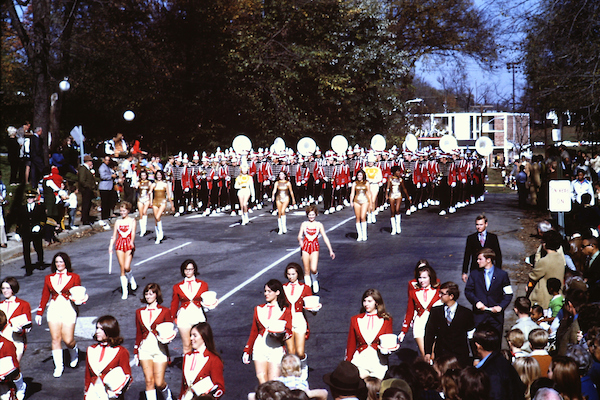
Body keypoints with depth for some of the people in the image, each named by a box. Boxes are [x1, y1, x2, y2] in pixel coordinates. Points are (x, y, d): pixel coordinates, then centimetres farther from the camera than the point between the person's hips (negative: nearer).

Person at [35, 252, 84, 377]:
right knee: (55, 339, -2)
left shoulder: (74, 277, 4)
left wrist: (78, 301, -14)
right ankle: (58, 366, 8)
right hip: (54, 309, 2)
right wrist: (39, 313, 15)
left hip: (69, 310, -2)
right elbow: (45, 296, 16)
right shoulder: (49, 278, 11)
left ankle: (74, 353, 29)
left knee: (68, 340, -5)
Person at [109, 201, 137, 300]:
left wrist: (132, 242, -29)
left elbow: (133, 233, -11)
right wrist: (111, 246, 0)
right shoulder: (118, 222, 11)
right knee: (122, 269, 0)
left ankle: (131, 279, 21)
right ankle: (125, 291, 7)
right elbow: (114, 236, 12)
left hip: (129, 245, -2)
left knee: (127, 267, -14)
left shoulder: (132, 221, 3)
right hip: (119, 245, 2)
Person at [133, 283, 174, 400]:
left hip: (160, 349, -2)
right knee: (149, 381, -8)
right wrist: (136, 353, 15)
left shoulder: (165, 311, 3)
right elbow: (138, 334, 17)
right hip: (145, 349, 2)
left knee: (159, 383, -2)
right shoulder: (139, 312, 12)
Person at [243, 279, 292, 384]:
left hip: (276, 348, -3)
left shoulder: (285, 310, 5)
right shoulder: (259, 309, 14)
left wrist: (282, 334, -23)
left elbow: (289, 332, 0)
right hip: (260, 347, 3)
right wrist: (247, 351, 16)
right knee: (261, 378, -6)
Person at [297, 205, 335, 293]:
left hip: (315, 247, -1)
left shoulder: (319, 225, 5)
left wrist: (331, 250, 0)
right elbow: (299, 236, 4)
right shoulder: (304, 224, 8)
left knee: (313, 269, -16)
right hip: (306, 246, 1)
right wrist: (301, 242, -18)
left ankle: (315, 281, 16)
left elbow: (325, 238, 4)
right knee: (307, 270, 2)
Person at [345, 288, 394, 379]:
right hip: (360, 358, 1)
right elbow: (351, 345, 16)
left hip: (378, 361, -1)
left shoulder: (386, 320, 9)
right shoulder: (355, 320, 13)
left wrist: (386, 350, -10)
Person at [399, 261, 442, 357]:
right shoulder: (413, 288, 1)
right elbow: (410, 310, 9)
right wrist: (404, 331, 10)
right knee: (424, 355, -7)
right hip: (419, 323, 1)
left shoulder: (437, 288, -3)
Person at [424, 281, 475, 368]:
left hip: (460, 355, -2)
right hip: (441, 354, 2)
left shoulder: (466, 313, 0)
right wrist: (428, 352, -4)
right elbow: (430, 332, 5)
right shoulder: (436, 311, 7)